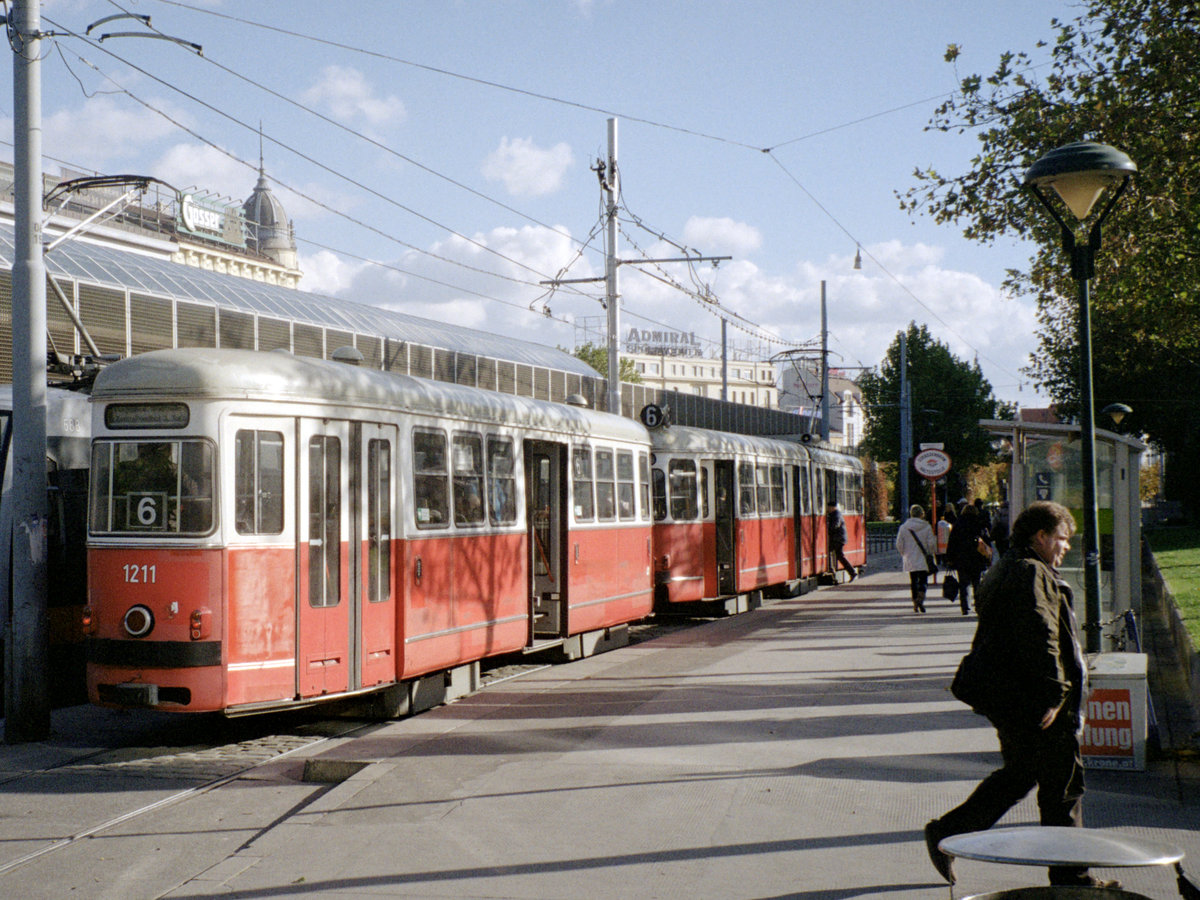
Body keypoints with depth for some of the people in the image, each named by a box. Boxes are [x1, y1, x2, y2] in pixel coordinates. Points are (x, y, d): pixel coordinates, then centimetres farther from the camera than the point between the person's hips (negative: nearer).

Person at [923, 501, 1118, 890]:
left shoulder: (1002, 572, 18)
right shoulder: (1033, 574, -16)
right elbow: (1041, 637, -24)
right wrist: (1053, 694, -25)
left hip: (1005, 698, 10)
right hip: (1035, 703, -10)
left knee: (1017, 775, 20)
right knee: (1062, 785, 0)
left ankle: (946, 832, 17)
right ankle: (1069, 874, 9)